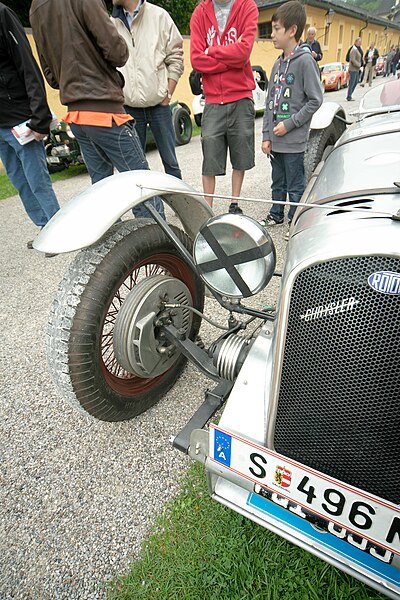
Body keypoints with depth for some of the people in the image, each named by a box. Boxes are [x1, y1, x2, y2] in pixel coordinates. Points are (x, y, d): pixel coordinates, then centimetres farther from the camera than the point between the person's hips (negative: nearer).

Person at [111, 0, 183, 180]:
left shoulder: (159, 16, 4)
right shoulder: (111, 23, 9)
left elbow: (175, 58, 3)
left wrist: (168, 94, -3)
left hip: (159, 105, -2)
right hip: (128, 108, 2)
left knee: (170, 160, 2)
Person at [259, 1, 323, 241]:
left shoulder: (305, 61, -9)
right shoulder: (278, 64, 12)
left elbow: (315, 100, -11)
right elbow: (270, 102, 13)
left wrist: (290, 124, -15)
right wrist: (267, 136, 7)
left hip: (294, 140, -7)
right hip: (275, 139, 7)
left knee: (295, 186, 3)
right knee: (278, 182, 19)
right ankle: (276, 214, 35)